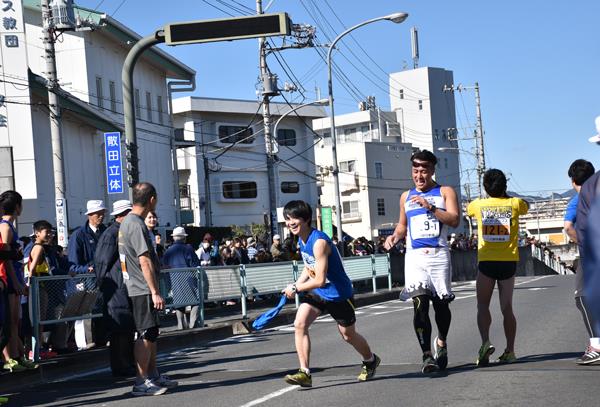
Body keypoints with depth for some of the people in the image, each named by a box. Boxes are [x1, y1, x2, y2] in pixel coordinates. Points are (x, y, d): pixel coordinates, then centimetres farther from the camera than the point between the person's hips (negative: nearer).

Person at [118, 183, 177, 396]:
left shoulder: (128, 222, 15)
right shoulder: (136, 225, -17)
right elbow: (144, 262, -21)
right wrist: (155, 292, -21)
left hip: (138, 289, 10)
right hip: (143, 289, -10)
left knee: (151, 333, 16)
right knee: (146, 334, -7)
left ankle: (153, 376, 23)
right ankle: (141, 382, -4)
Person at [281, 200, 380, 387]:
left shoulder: (319, 242, -29)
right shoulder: (301, 240, -1)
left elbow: (320, 280, -32)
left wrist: (296, 288, -21)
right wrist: (297, 283, 0)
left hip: (338, 293, -7)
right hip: (316, 293, 7)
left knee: (348, 335, 12)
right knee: (300, 324, -16)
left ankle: (371, 361, 41)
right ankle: (305, 373, -16)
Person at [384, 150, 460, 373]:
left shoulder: (445, 192, 6)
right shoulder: (406, 196, 17)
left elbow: (454, 220, -7)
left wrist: (430, 207, -16)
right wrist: (395, 236, 7)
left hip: (438, 254, -1)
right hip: (414, 256, 1)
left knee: (441, 304, 6)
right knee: (420, 303, -14)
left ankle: (441, 342, 34)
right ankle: (427, 355, -15)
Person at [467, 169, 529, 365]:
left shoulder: (478, 204, 0)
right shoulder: (515, 203, 1)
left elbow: (468, 209, 25)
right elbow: (526, 206, 26)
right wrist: (506, 196, 31)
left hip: (486, 262, -1)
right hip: (509, 261, 1)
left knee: (482, 306, 4)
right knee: (507, 308, 8)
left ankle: (485, 342, -18)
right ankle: (510, 351, 10)